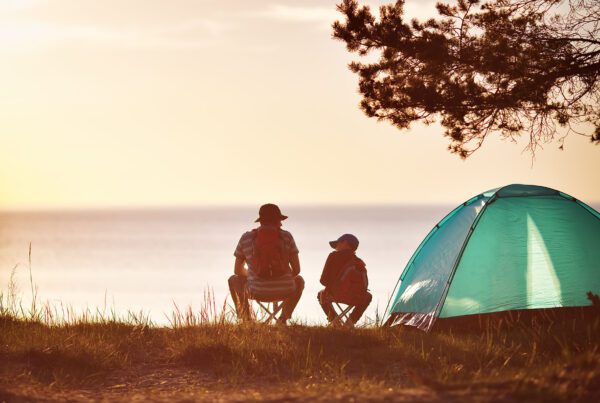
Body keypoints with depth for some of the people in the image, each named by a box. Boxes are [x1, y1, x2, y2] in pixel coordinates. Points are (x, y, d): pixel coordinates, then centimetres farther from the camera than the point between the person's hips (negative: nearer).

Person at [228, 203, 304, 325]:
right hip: (284, 291, 0)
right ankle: (283, 318, 24)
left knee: (234, 280, 33)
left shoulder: (246, 238, 3)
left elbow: (237, 270, 12)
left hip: (257, 291, 0)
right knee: (299, 281, 36)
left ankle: (245, 319, 24)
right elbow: (296, 269, 0)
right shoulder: (286, 236, 0)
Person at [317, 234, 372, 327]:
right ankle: (351, 320, 20)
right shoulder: (360, 263, 13)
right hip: (357, 299, 2)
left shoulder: (334, 256, 2)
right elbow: (365, 285, 14)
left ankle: (334, 320, 16)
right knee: (368, 296, 39)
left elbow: (324, 280, 0)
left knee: (321, 295, 33)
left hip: (338, 295, -2)